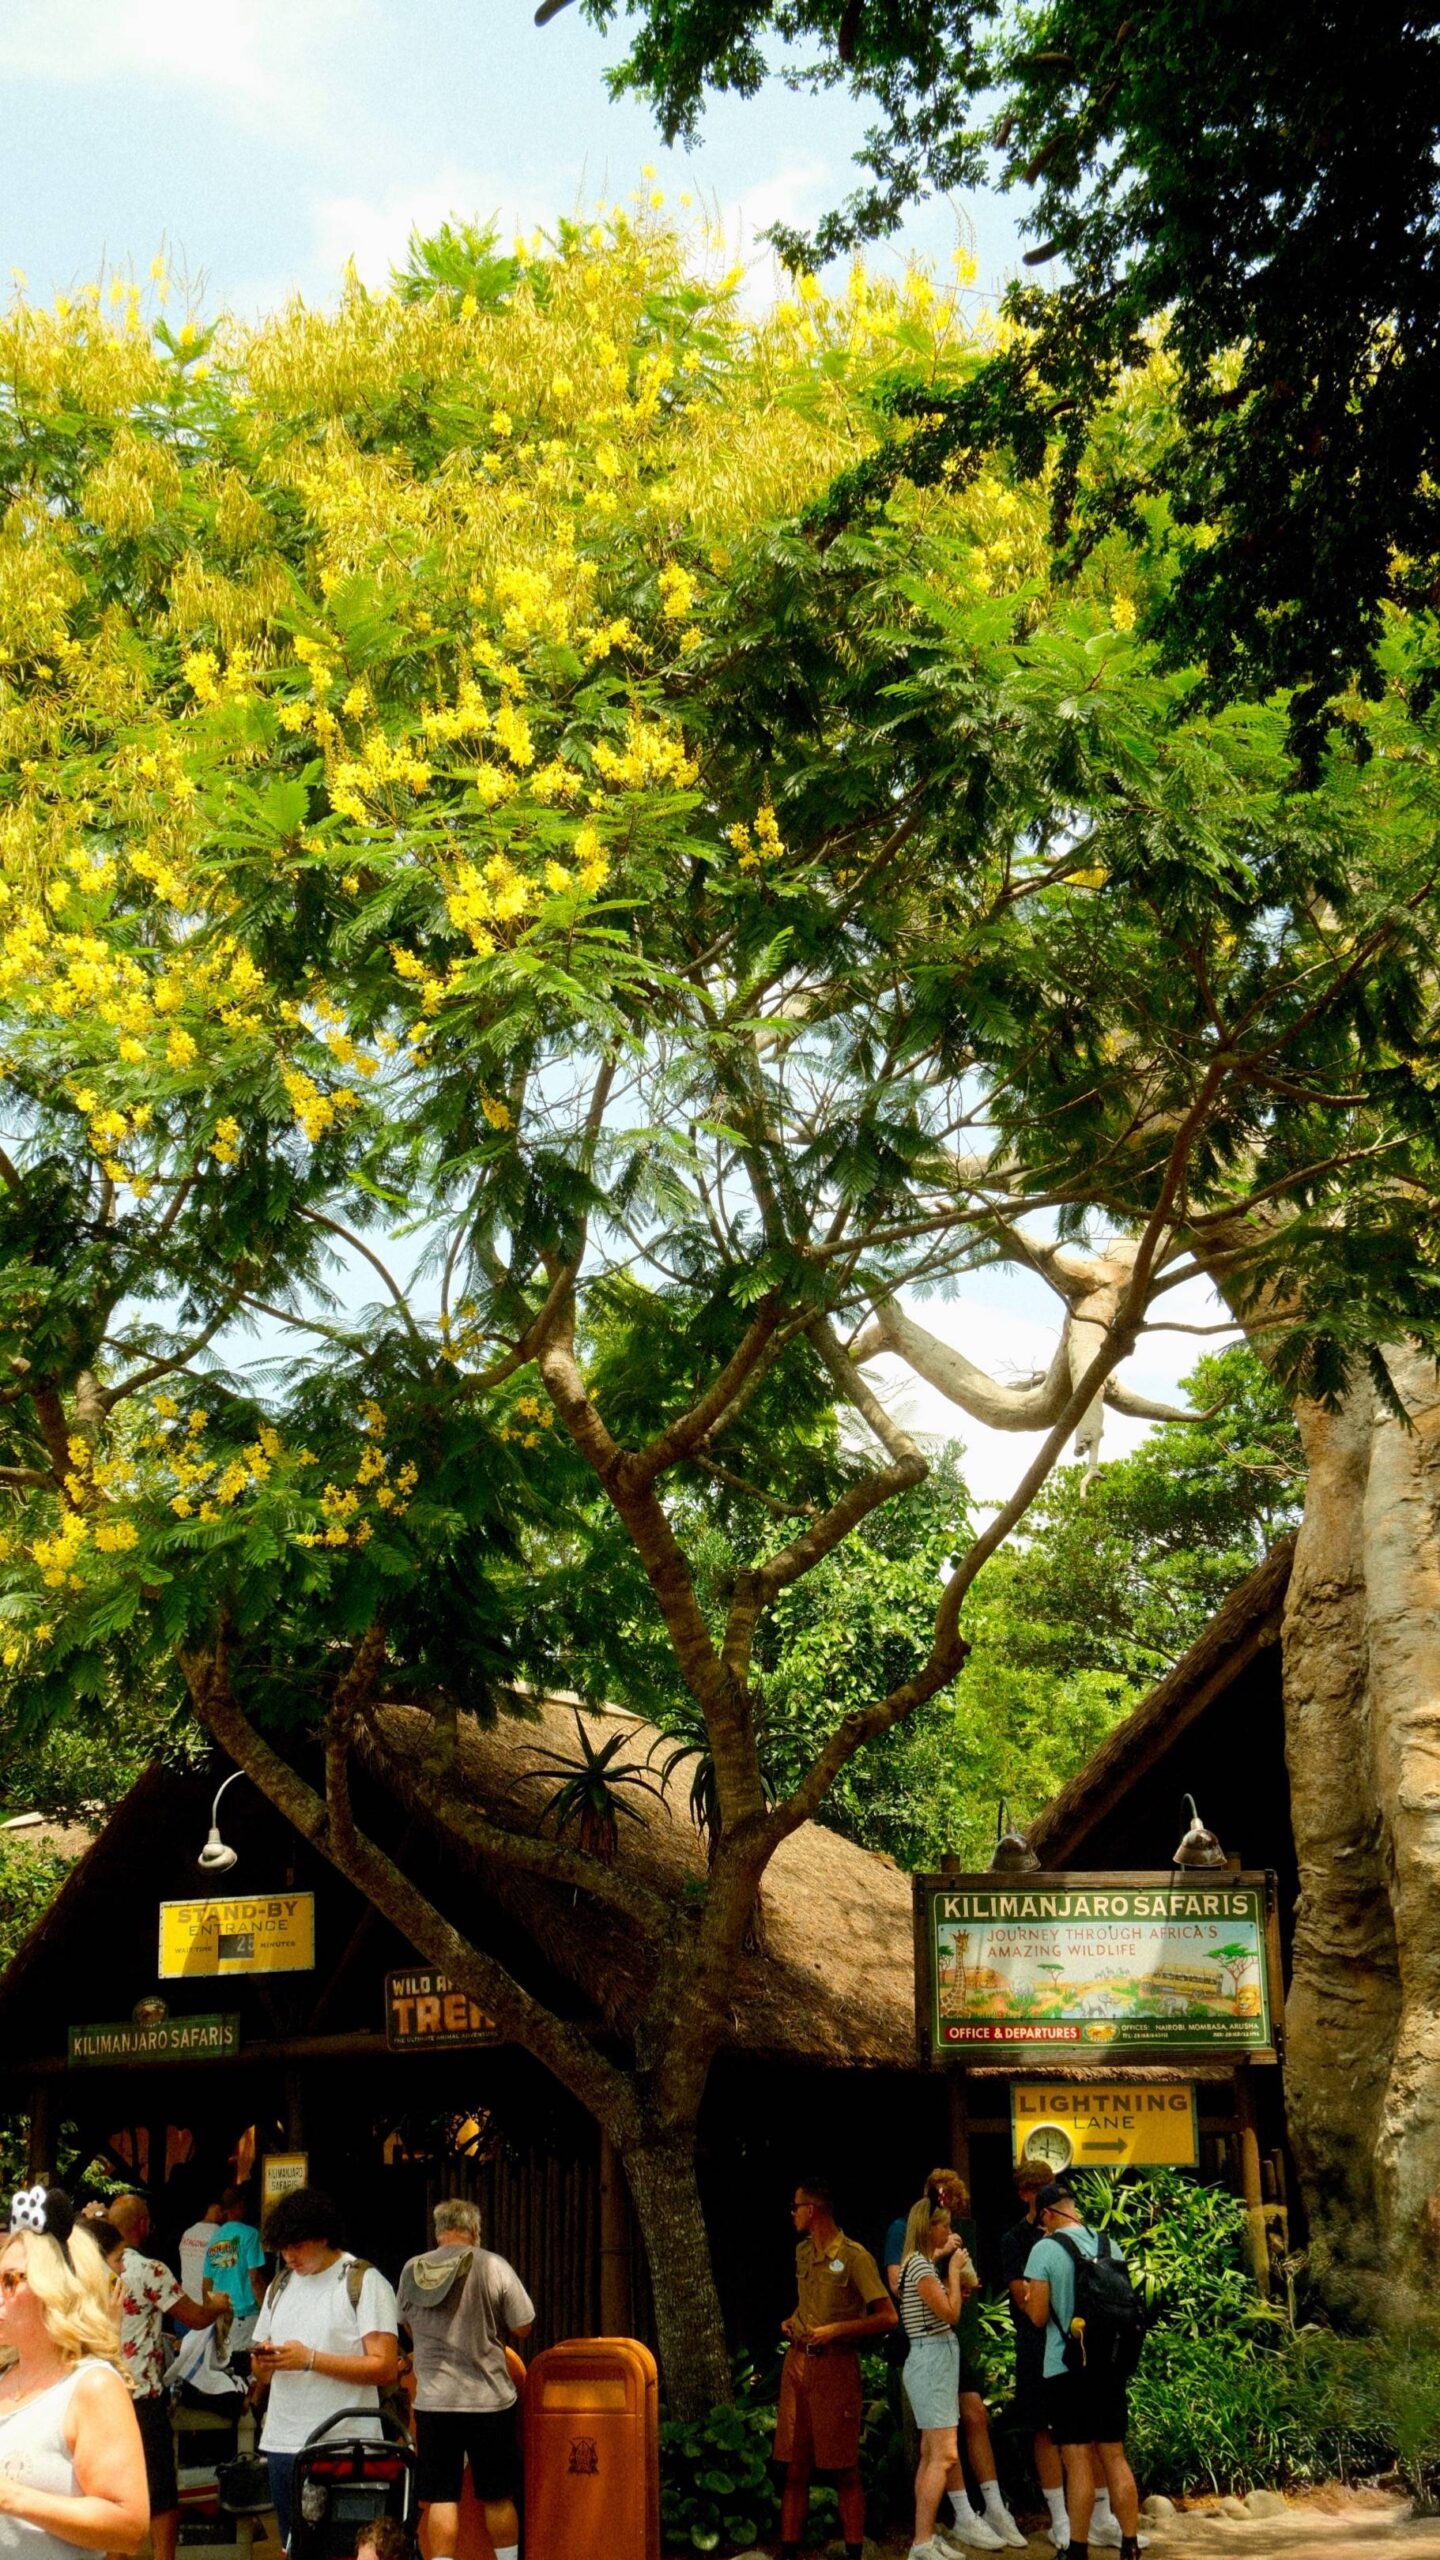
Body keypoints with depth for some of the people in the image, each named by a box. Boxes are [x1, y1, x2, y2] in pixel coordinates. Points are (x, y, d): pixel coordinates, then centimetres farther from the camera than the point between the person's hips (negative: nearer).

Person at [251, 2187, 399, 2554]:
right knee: (293, 2548, 10)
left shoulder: (364, 2283, -4)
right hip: (282, 2442, 7)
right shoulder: (281, 2286, 17)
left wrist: (310, 2359, -18)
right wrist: (262, 2362, -4)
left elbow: (384, 2368, -14)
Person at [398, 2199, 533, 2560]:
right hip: (488, 2399, -1)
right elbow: (523, 2327, -4)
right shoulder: (494, 2267, -8)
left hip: (433, 2401, 1)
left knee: (440, 2500, 4)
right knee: (498, 2498, 12)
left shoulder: (412, 2270, 1)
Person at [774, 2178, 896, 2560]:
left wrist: (836, 2330, -17)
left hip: (835, 2366, -6)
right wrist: (792, 2322, 10)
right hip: (797, 2361, 7)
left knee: (844, 2470, -1)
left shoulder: (854, 2257, -11)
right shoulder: (802, 2252, 12)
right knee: (795, 2468, 7)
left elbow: (887, 2317, -14)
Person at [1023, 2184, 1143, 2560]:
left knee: (1078, 2462, 0)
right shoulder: (1110, 2247, 6)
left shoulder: (1044, 2250, -10)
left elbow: (1038, 2316, -10)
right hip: (1109, 2363, 5)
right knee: (1115, 2457, 11)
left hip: (1066, 2365, -5)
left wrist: (1029, 2297, 9)